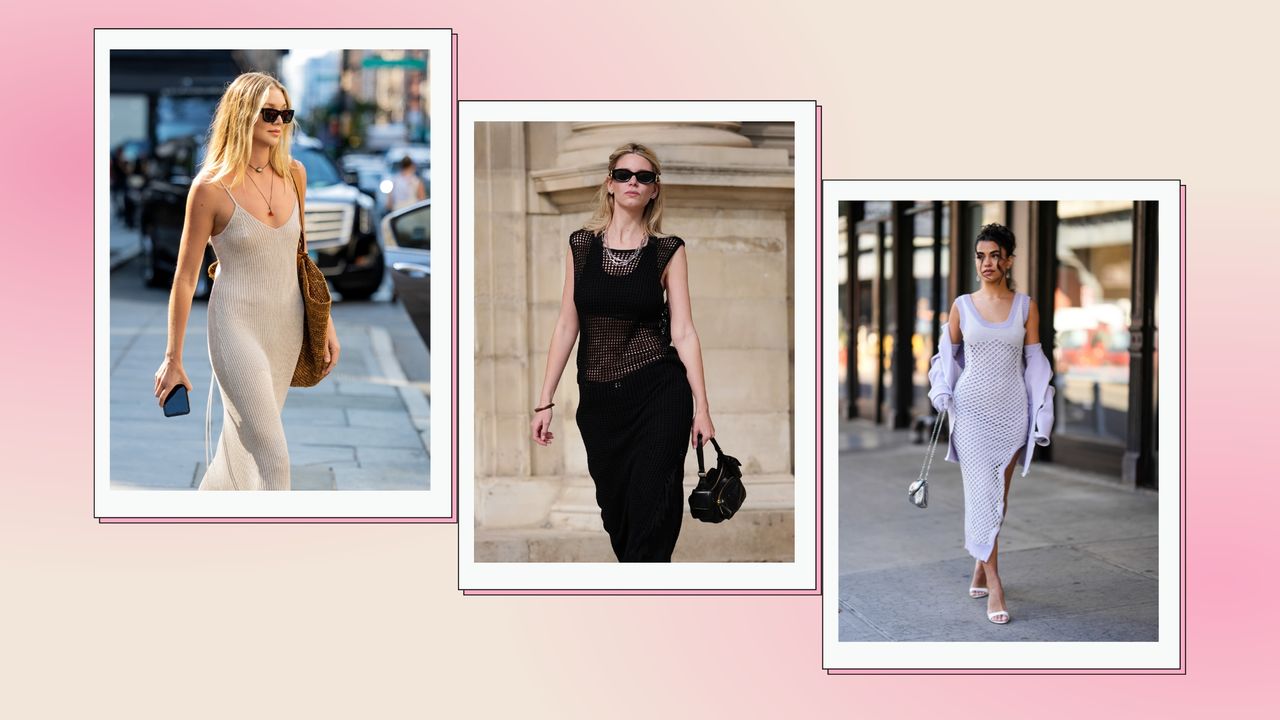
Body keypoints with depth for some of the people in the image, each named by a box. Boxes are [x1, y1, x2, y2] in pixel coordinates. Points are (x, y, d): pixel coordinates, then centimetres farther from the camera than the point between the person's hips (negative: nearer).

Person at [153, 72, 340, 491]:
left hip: (287, 326, 6)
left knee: (244, 441, 18)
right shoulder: (211, 187, -12)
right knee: (270, 459, -10)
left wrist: (324, 322, 13)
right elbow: (185, 276, -7)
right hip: (238, 326, -6)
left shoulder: (294, 174, 3)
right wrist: (172, 360, -5)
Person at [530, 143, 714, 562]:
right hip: (598, 397, 3)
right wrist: (544, 402, 4)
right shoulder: (581, 244, 5)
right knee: (614, 508, 12)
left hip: (658, 394, -3)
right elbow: (567, 324, 6)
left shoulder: (668, 251, -1)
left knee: (650, 512, -6)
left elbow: (683, 331, -3)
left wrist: (702, 409, -7)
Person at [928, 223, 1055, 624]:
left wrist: (1040, 418, 1)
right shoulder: (962, 306, 3)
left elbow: (1034, 362, 5)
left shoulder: (1025, 307, 3)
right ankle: (994, 587, -6)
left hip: (1012, 410, 1)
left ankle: (980, 570, 26)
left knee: (998, 495, 9)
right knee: (982, 493, -7)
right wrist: (942, 394, -1)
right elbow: (949, 354, 14)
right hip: (972, 410, -1)